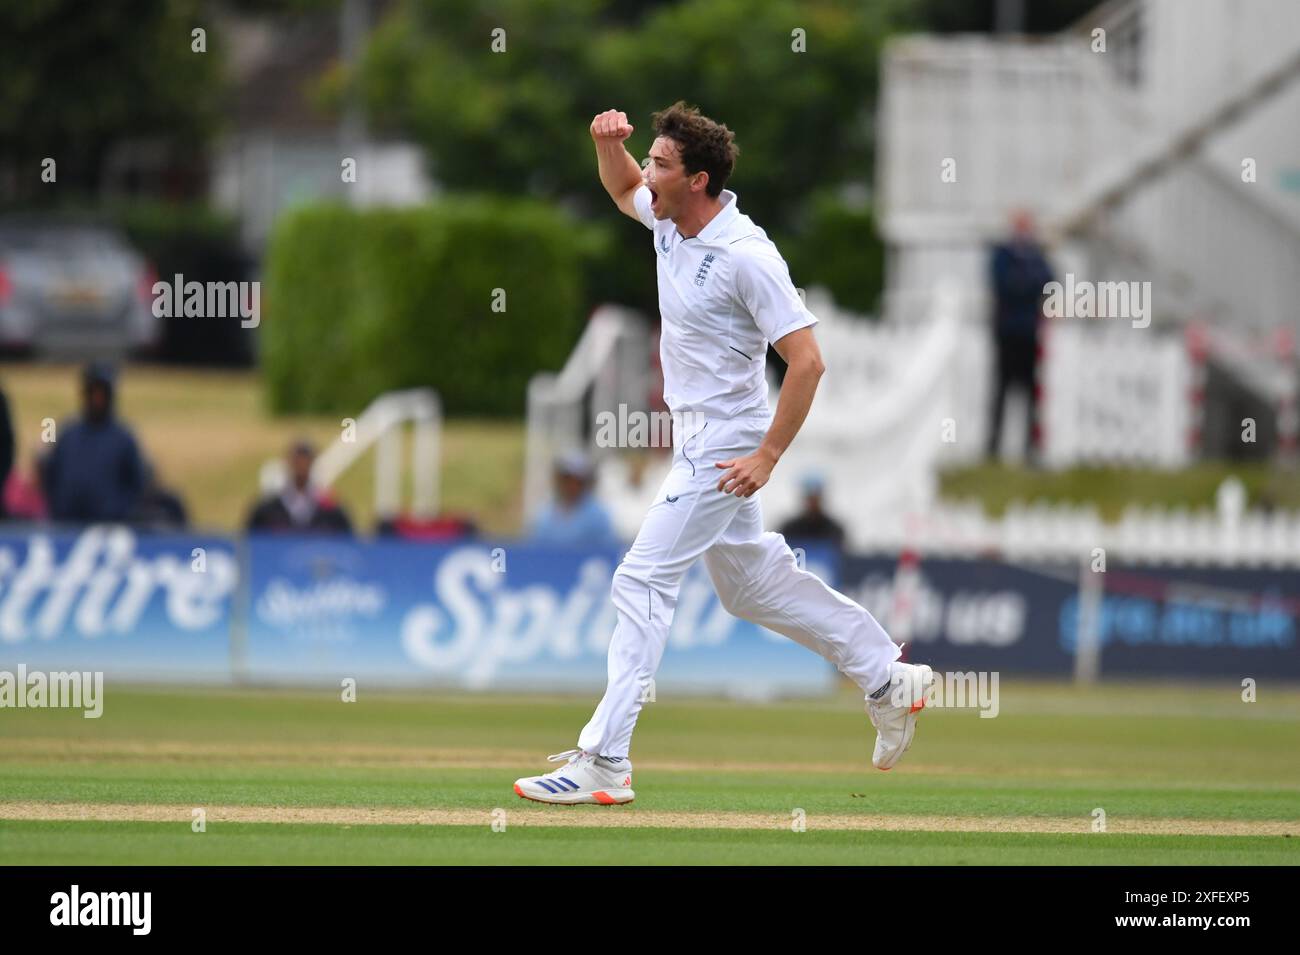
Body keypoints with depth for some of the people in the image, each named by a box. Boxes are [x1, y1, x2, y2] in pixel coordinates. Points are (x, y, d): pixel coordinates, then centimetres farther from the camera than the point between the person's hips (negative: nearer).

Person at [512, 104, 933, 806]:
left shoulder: (746, 256, -24)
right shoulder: (670, 220, 1)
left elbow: (807, 361, -24)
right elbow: (623, 188, 25)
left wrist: (768, 457, -25)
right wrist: (608, 142, 2)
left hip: (723, 442, -10)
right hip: (696, 435, 10)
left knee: (642, 580, -13)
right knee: (748, 581, 20)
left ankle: (604, 761, -14)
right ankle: (889, 680, 32)